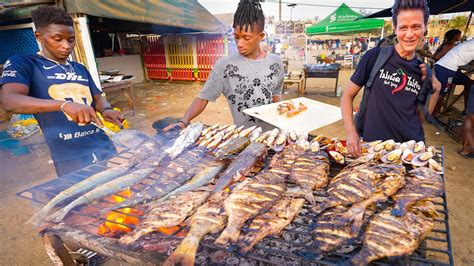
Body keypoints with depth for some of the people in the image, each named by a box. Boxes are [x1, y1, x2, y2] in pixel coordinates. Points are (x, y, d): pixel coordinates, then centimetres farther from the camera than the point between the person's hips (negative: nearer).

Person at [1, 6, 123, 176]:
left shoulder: (81, 69, 18)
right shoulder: (22, 63, 0)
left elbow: (97, 98, 19)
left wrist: (106, 110, -7)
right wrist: (64, 104, -33)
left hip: (104, 146, 5)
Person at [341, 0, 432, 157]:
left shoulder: (423, 70, 4)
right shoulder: (375, 57, -10)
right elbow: (348, 96, -6)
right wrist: (350, 132, -17)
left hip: (412, 148, 5)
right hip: (372, 144, -4)